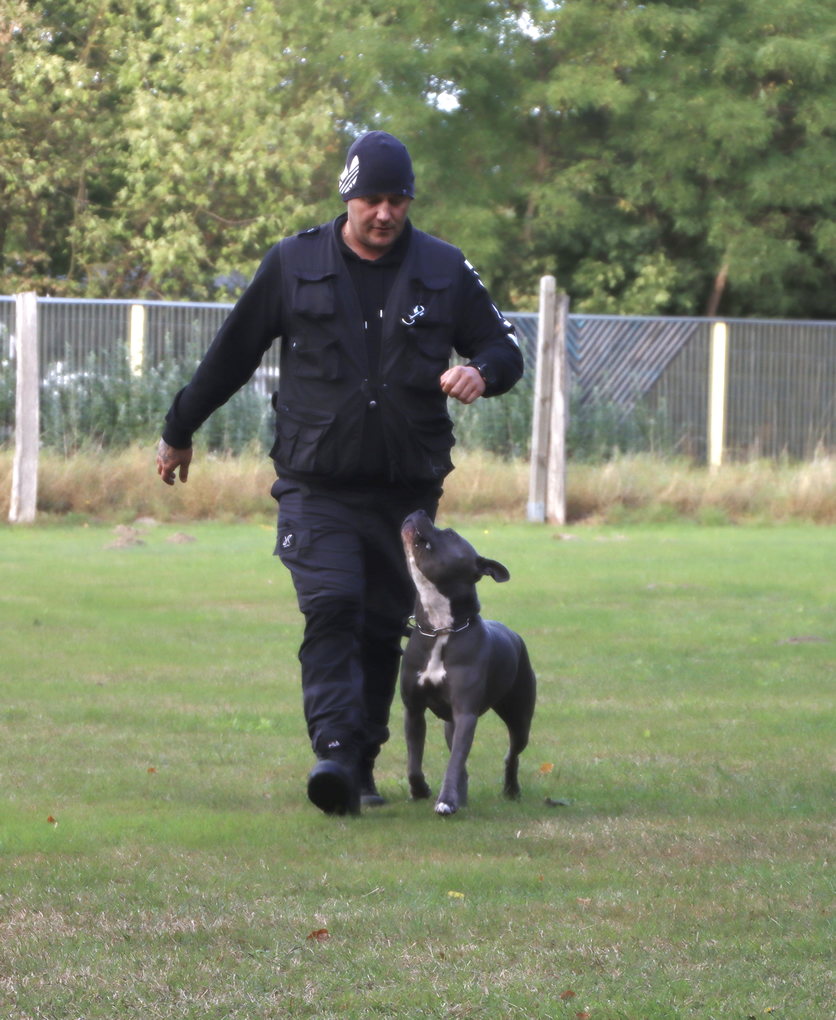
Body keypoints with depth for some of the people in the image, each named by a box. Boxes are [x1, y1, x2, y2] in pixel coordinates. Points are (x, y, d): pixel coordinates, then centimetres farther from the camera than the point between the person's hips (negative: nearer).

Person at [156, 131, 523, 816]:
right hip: (317, 486, -2)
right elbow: (233, 354, 13)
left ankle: (362, 766, 16)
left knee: (384, 628, 5)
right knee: (331, 607, -20)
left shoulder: (445, 271, 5)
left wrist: (482, 373, -14)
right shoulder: (294, 264, 4)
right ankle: (334, 752, -28)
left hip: (407, 489, 2)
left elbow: (504, 348, 11)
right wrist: (179, 432, 21)